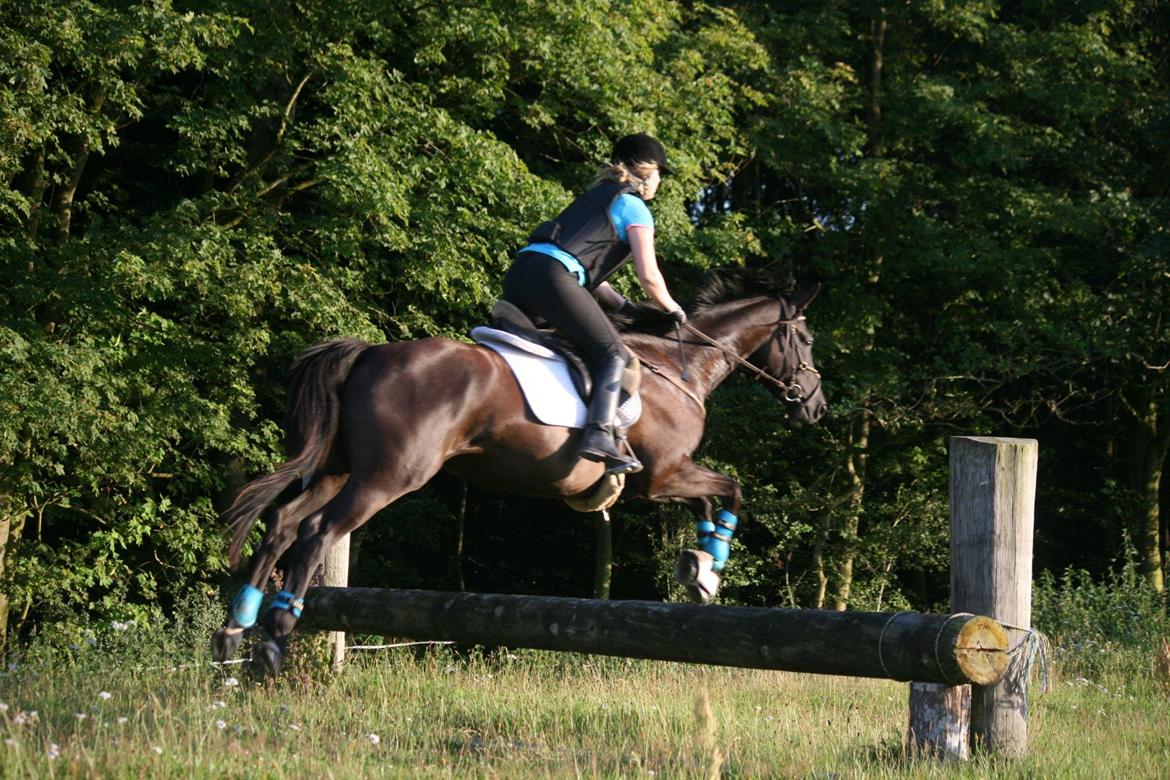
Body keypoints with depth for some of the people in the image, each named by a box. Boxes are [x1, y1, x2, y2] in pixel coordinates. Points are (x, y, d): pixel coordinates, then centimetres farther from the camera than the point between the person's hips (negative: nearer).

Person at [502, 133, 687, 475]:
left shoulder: (596, 197, 34)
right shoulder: (635, 209, 9)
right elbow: (649, 276, 4)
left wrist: (624, 305, 33)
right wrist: (671, 308, 22)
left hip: (519, 271, 8)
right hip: (552, 276, -8)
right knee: (611, 354, -11)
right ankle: (600, 436, -31)